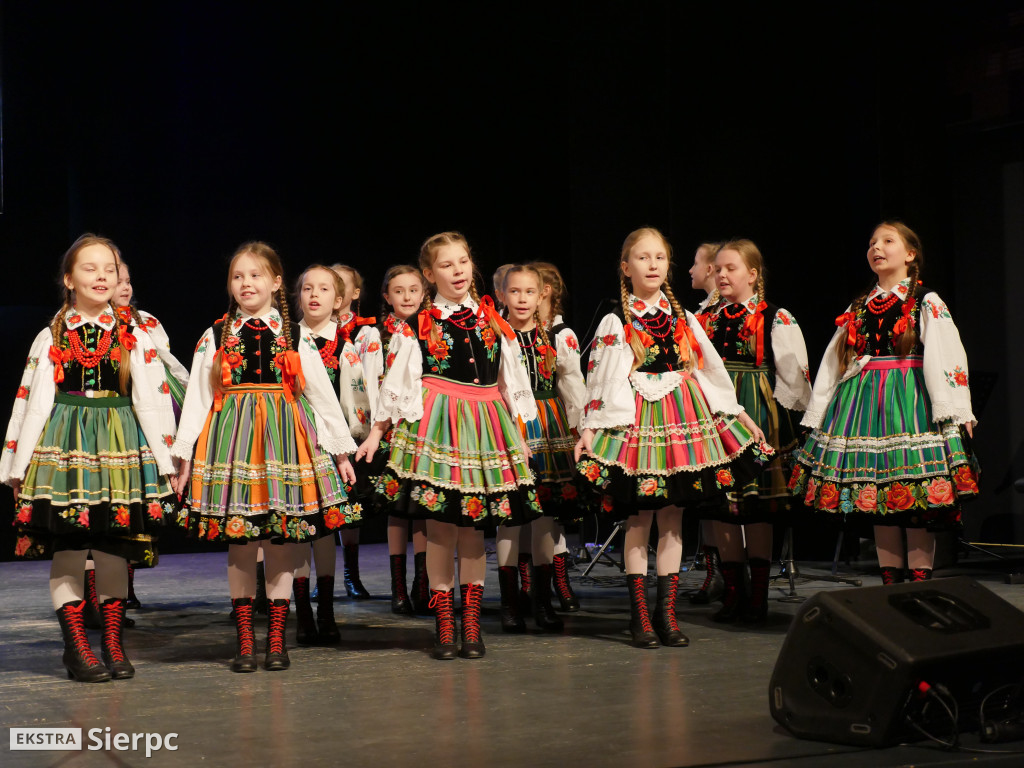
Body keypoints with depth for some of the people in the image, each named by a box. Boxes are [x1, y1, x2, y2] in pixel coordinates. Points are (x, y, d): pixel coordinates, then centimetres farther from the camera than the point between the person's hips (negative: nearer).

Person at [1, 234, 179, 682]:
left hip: (121, 445, 1)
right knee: (67, 548, -3)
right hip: (63, 446, -1)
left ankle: (113, 644, 13)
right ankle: (77, 647, 5)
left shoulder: (134, 337, 7)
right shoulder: (51, 338, 6)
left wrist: (166, 459, 0)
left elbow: (153, 399, 5)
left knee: (115, 549, 3)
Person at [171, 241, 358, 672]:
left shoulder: (295, 337, 8)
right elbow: (196, 398, 6)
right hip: (231, 435, 0)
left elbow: (322, 395, 9)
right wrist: (185, 455, 1)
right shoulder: (215, 338, 8)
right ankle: (245, 641, 9)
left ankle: (276, 640, 9)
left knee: (281, 542, 1)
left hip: (284, 434, 0)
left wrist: (341, 450, 7)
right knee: (238, 543, 1)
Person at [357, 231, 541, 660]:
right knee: (440, 528, -2)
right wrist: (377, 432, 3)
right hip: (436, 425, -2)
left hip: (484, 425, 2)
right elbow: (397, 383, 5)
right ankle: (444, 628, 6)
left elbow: (512, 383, 16)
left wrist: (521, 431, 15)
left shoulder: (492, 320, 10)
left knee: (473, 527, 4)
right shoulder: (419, 325, 2)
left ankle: (471, 625, 10)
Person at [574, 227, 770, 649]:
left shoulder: (683, 318, 12)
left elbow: (713, 368, 15)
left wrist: (738, 413, 15)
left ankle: (667, 613, 9)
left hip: (685, 417, 4)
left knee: (672, 518, 5)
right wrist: (589, 428, -13)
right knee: (639, 519, -2)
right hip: (637, 421, -3)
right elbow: (600, 377, -4)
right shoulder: (616, 323, 1)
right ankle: (639, 614, 5)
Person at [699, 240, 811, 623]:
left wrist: (780, 417, -4)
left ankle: (758, 594, 6)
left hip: (758, 417, -4)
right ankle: (733, 591, 14)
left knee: (758, 506, -2)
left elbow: (793, 374, -2)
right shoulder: (707, 320, 11)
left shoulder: (776, 319, -2)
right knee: (721, 505, 4)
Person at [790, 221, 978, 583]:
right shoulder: (858, 307, 16)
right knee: (877, 495, 5)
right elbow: (832, 362, 16)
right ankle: (890, 583, 11)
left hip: (909, 401, -5)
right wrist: (817, 414, 12)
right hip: (862, 401, 5)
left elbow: (947, 356, -5)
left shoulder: (927, 303, 2)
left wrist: (957, 414, -13)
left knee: (916, 493, -8)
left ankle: (920, 583, -2)